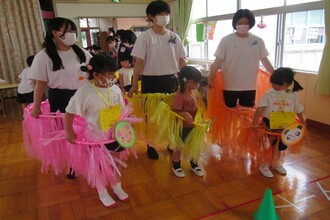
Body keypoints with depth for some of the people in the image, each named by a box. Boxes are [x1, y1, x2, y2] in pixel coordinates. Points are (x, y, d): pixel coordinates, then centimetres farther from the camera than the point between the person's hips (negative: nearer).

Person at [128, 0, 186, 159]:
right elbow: (139, 62, -8)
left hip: (170, 80, 3)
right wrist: (134, 85, -10)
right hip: (151, 81, -3)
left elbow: (181, 60, 9)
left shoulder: (174, 37, 5)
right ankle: (151, 146, 25)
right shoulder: (145, 37, -6)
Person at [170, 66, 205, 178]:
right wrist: (185, 114, -38)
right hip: (182, 126, -8)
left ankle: (194, 165, 38)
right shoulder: (180, 94, -24)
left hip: (193, 125, 8)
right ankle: (176, 166, 30)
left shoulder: (194, 93, 2)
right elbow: (175, 111, -26)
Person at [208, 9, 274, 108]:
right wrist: (210, 79, -14)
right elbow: (218, 61, -7)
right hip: (230, 86, -2)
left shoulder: (258, 41, 0)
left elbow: (265, 61, 8)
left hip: (249, 87, 2)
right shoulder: (226, 40, -6)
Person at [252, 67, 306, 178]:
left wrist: (302, 121, 17)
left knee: (280, 145, 18)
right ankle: (264, 165, 21)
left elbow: (298, 110, 9)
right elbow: (260, 108, -20)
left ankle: (276, 163, 40)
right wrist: (255, 121, -27)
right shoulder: (268, 94, -14)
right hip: (268, 124, -3)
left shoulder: (293, 96, -3)